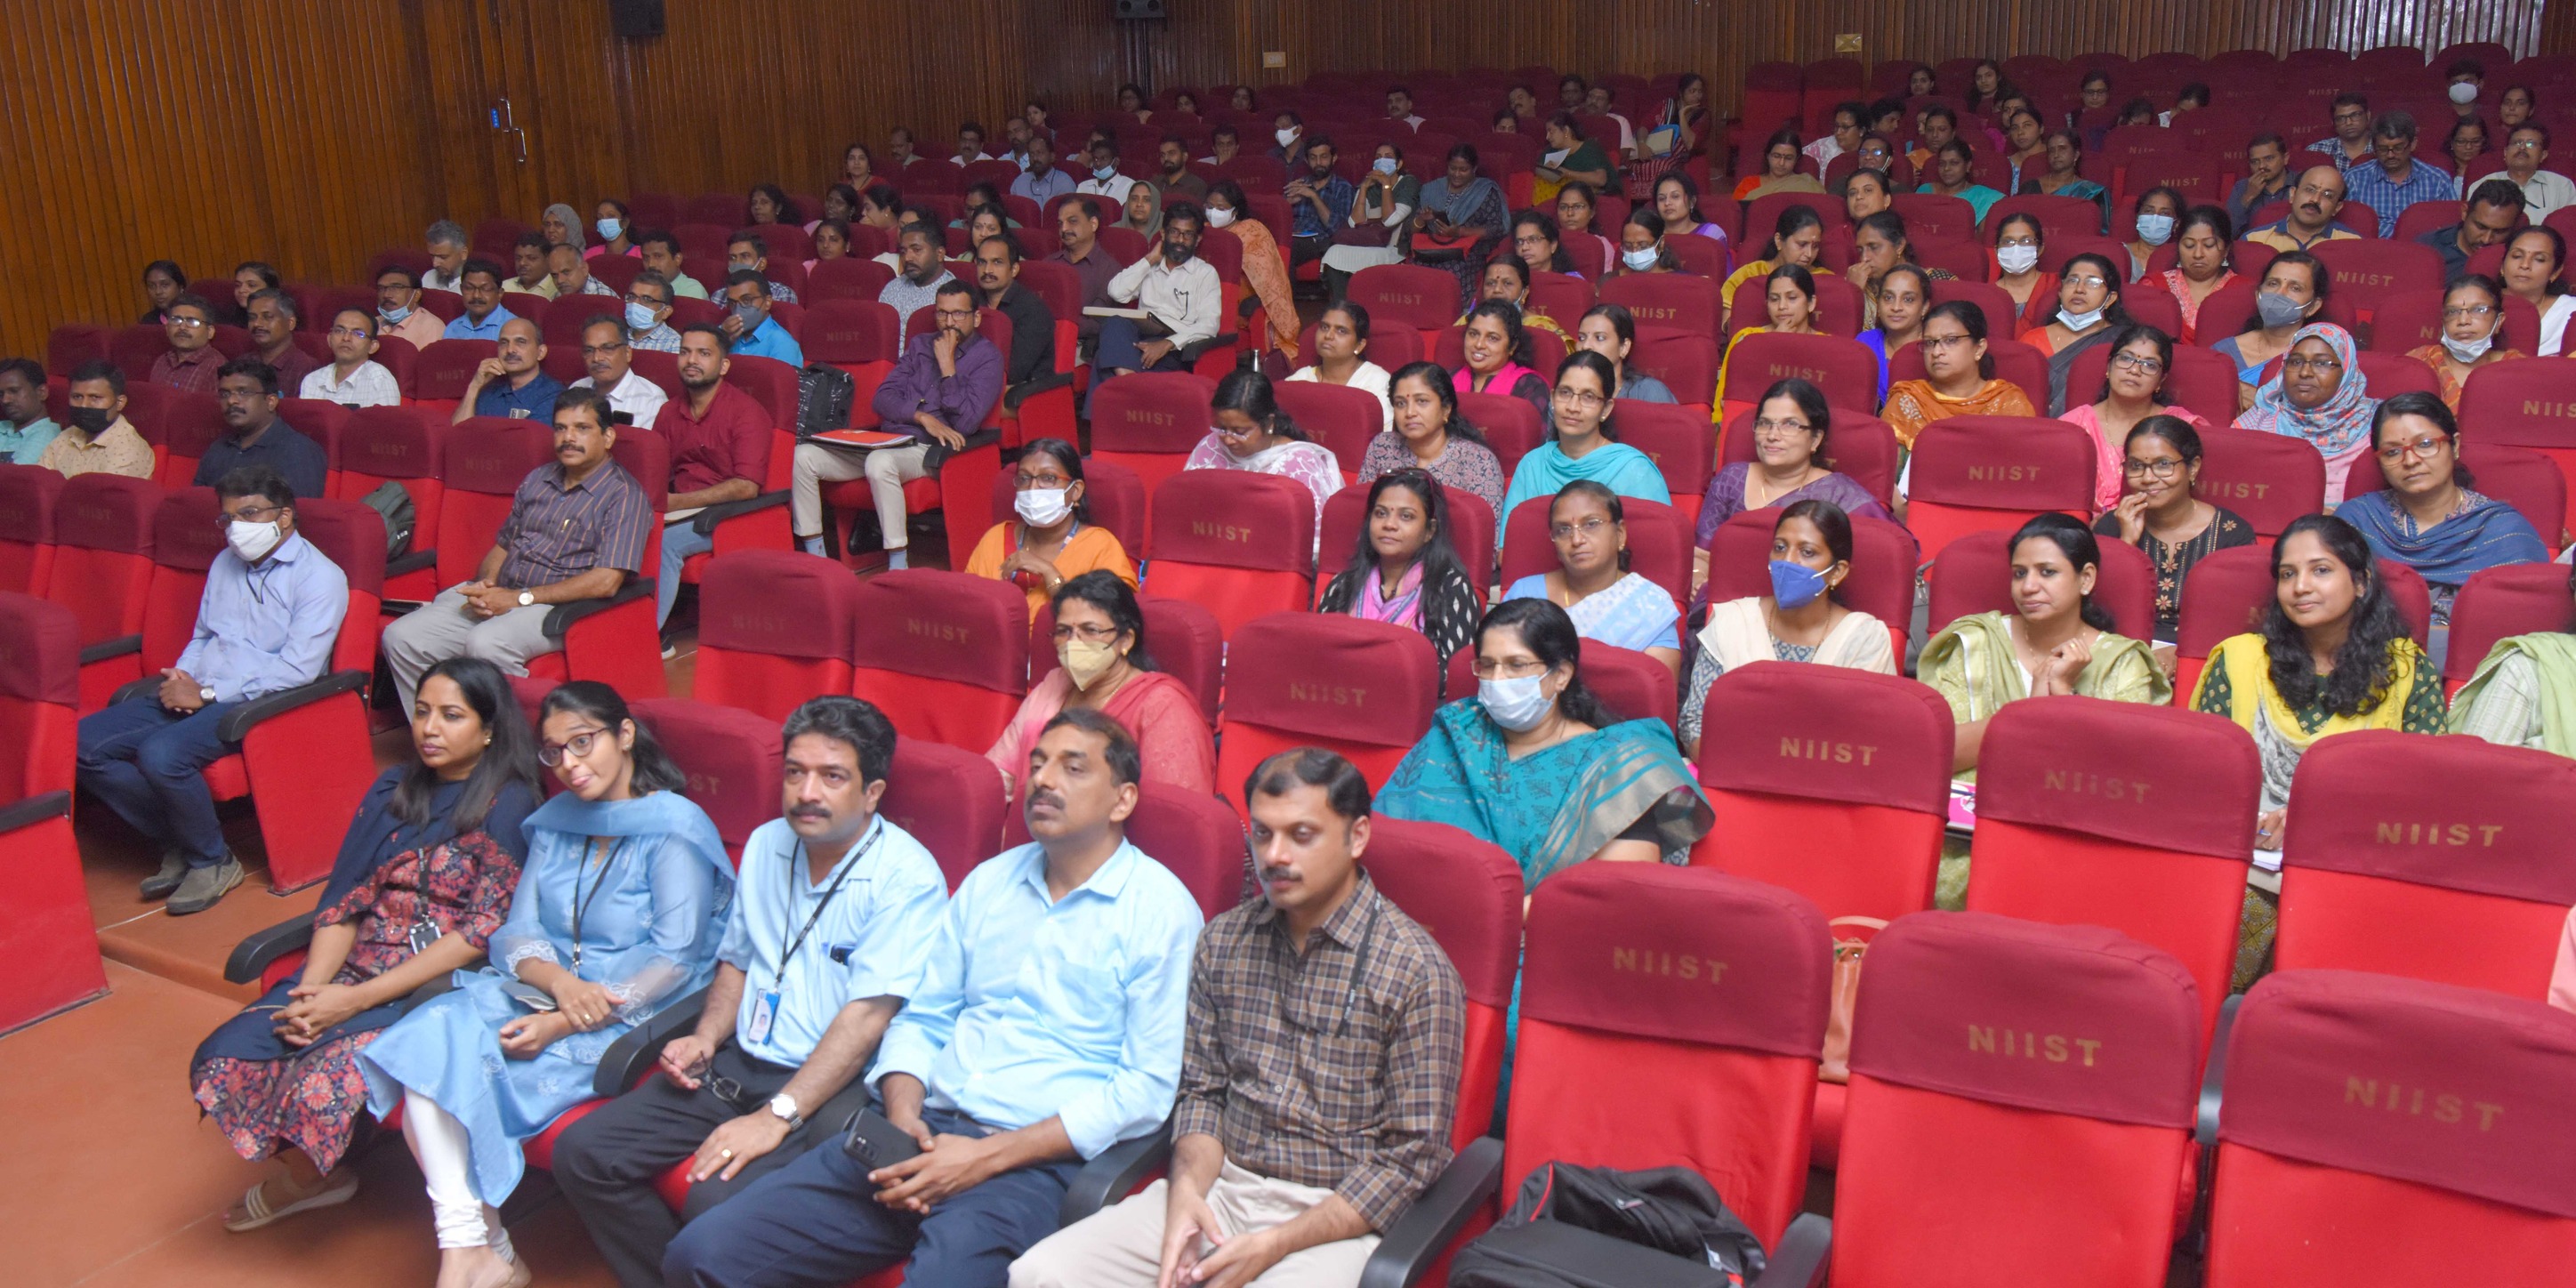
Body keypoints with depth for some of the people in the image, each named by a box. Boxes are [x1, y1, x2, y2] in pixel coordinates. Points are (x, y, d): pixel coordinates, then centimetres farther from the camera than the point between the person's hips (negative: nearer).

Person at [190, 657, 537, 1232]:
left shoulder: (508, 806, -8)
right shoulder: (393, 790, 11)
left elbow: (484, 931, -14)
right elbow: (345, 901, 7)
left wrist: (357, 999, -17)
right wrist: (311, 990, -10)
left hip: (439, 985, -6)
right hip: (355, 966, 6)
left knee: (325, 1084, -26)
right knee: (223, 1060, -14)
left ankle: (306, 1175, 9)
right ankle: (312, 1166, 12)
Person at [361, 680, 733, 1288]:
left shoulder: (675, 828, -9)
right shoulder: (555, 822, 13)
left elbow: (674, 960, -15)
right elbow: (516, 932, 8)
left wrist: (561, 1024, -19)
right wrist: (559, 981, -16)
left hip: (630, 1017, -7)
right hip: (541, 989, 7)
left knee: (474, 1063, -23)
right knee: (431, 1035, -19)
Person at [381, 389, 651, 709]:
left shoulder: (624, 494, -6)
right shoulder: (538, 480, 20)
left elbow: (607, 581, -17)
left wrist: (520, 598, -15)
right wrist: (486, 584, 1)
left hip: (558, 608, -7)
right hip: (499, 595, 7)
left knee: (485, 644, -35)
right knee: (401, 637, -11)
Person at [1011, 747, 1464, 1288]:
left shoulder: (1417, 971, -9)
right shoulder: (1225, 940, 7)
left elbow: (1410, 1157, -9)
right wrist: (1187, 1189, -7)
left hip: (1338, 1216, -4)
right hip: (1221, 1186, 5)